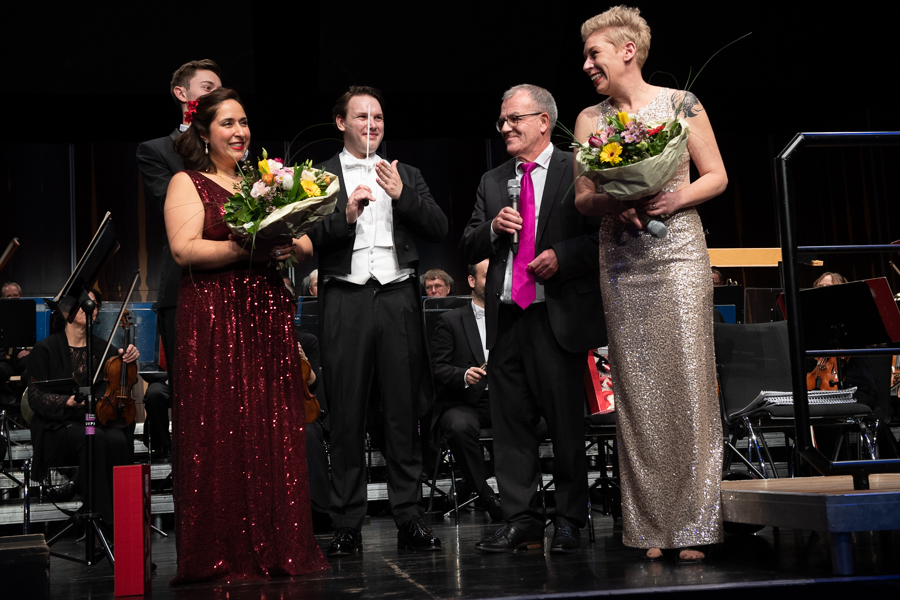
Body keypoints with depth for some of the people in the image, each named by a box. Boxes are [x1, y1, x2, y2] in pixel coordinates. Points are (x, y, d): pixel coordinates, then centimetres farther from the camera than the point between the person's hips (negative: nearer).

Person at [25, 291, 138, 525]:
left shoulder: (100, 346, 12)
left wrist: (129, 357, -11)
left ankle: (77, 485, -10)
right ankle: (104, 512, -21)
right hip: (58, 425, -4)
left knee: (118, 440, -30)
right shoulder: (45, 349, -1)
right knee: (94, 439, -34)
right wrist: (67, 401, -25)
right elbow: (36, 398, -6)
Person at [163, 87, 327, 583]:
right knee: (220, 433, -4)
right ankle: (224, 555, 4)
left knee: (276, 429, 3)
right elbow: (184, 250, -11)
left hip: (268, 317, 5)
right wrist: (247, 249, -20)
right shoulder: (186, 184, 4)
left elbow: (306, 248, 14)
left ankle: (279, 545, 11)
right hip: (213, 321, -5)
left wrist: (289, 244, -8)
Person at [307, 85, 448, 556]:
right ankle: (347, 526, 5)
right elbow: (307, 239, -2)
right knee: (347, 416, -1)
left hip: (398, 299, 2)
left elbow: (439, 230, 7)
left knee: (404, 412, 3)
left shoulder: (406, 175, 18)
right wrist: (345, 215, -16)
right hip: (345, 301, -2)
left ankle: (409, 520, 8)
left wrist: (402, 195, -6)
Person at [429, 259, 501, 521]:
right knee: (459, 427, -38)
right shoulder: (450, 321, 9)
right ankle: (486, 496, -23)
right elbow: (437, 369, -1)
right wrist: (464, 375, -21)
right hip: (464, 403, -2)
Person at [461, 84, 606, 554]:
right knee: (510, 423, 5)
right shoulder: (492, 182, 18)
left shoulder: (578, 171, 2)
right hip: (505, 318, 5)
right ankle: (522, 522, 12)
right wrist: (493, 228, -3)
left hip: (558, 317, -5)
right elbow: (467, 248, 16)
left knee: (566, 424, 1)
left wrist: (562, 255, -16)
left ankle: (569, 523, 12)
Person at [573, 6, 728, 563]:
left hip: (678, 252, -2)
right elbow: (581, 198, 13)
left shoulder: (681, 104, 4)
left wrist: (677, 197, -13)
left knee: (687, 381, -7)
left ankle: (692, 525, -1)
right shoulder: (590, 119, 12)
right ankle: (651, 527, 5)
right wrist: (609, 201, -9)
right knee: (638, 389, 0)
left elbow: (717, 177, 6)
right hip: (622, 261, 3)